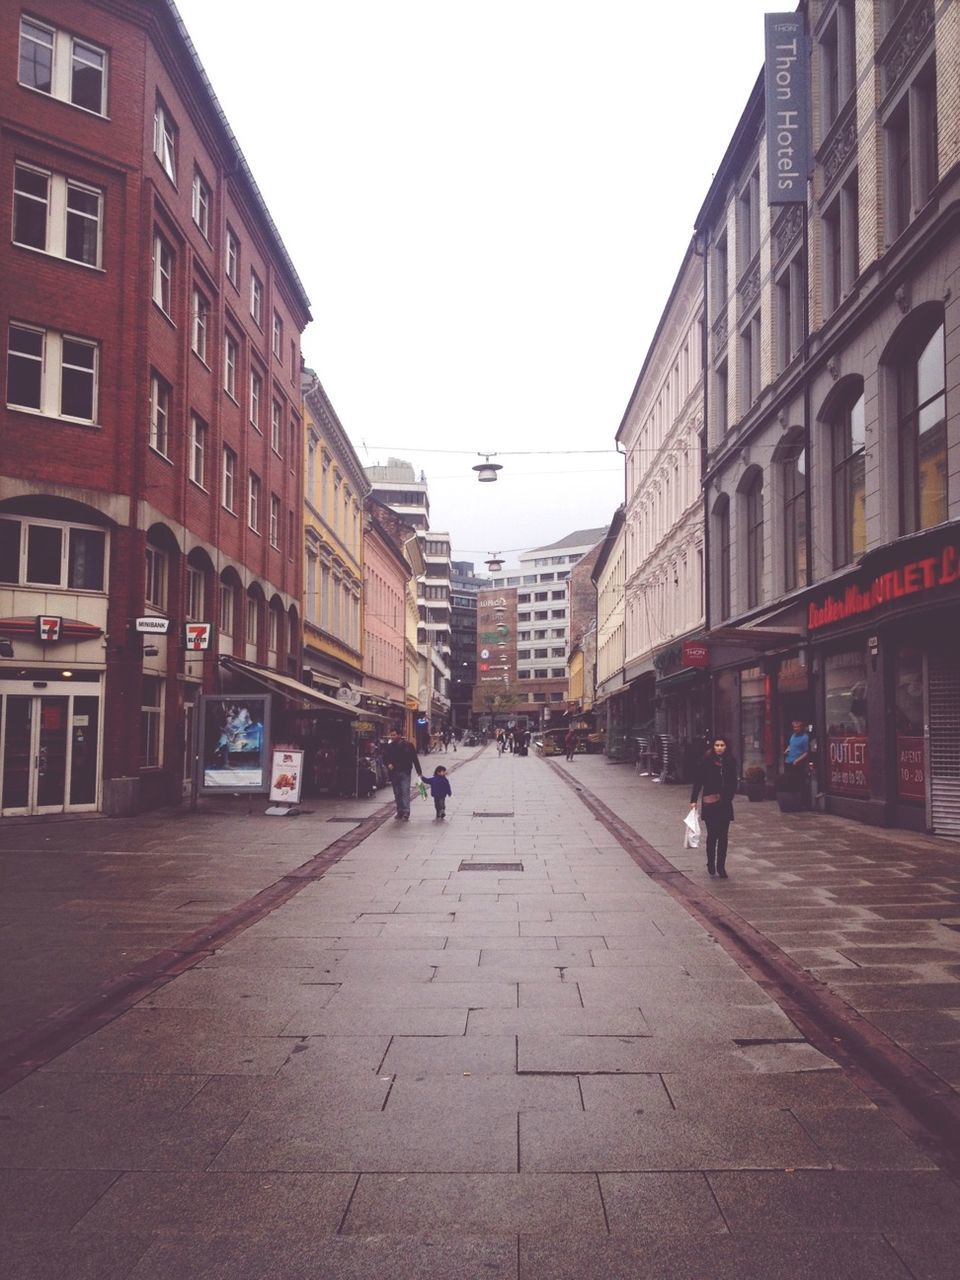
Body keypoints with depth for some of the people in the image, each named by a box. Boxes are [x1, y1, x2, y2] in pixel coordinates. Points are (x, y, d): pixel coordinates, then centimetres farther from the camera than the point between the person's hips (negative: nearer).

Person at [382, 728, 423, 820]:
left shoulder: (408, 745, -2)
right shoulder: (389, 747, 4)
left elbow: (415, 759, 1)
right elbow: (384, 758, 12)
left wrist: (419, 772, 1)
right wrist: (388, 764, -11)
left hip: (405, 772, -3)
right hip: (393, 773, 4)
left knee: (405, 792, -11)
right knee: (397, 793, 10)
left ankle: (406, 813, -15)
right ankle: (400, 811, 20)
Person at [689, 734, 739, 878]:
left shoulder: (730, 762, 1)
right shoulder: (706, 761, -6)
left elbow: (733, 783, 10)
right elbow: (698, 781, -4)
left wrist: (729, 796, -3)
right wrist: (693, 800, -9)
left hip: (725, 804, 2)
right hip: (709, 803, -2)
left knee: (723, 836, 3)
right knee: (712, 835, -2)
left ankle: (721, 867, 11)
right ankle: (711, 864, 17)